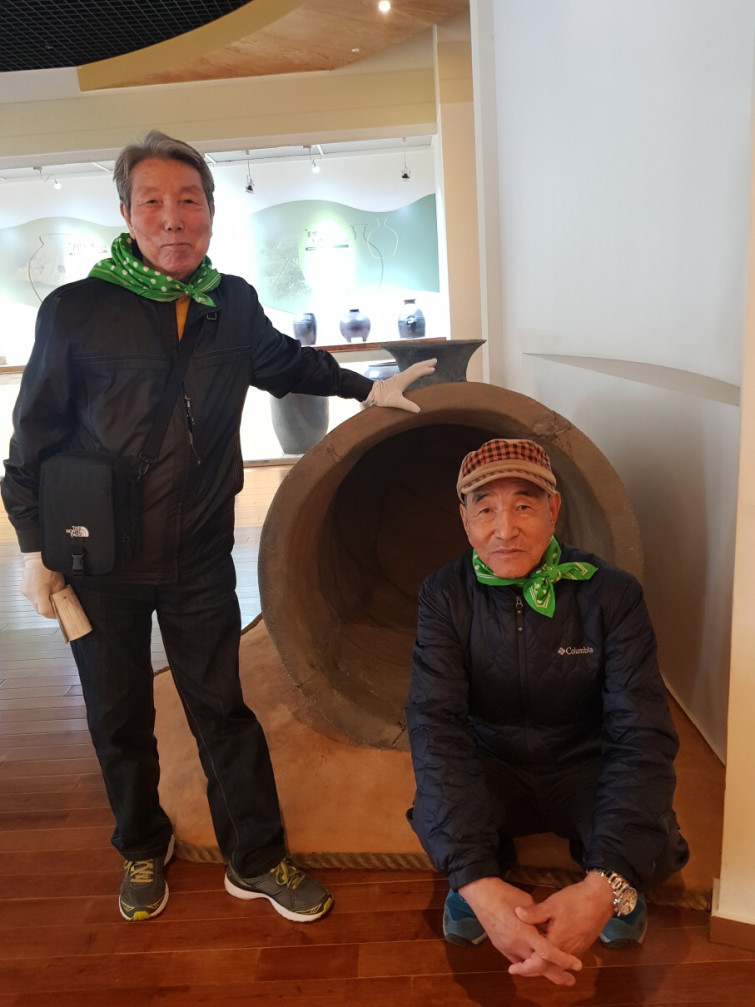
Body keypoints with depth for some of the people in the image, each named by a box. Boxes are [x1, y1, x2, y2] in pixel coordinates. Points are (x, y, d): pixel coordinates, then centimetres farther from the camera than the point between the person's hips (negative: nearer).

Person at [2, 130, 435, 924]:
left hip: (199, 556, 2)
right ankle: (142, 852, 42)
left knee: (222, 709, 11)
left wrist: (367, 388, 17)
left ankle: (255, 859, 30)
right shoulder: (75, 310, -10)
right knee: (118, 718, 15)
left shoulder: (234, 305, 1)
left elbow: (288, 362, 21)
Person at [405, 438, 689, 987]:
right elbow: (435, 725, -26)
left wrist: (606, 885, -41)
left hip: (584, 767, 0)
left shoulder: (611, 593, -19)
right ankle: (485, 871, 8)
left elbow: (643, 735, -26)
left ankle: (624, 891, 10)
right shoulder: (446, 595, -17)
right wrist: (477, 880, -40)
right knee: (435, 812, -31)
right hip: (492, 768, 1)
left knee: (653, 847, -29)